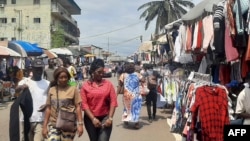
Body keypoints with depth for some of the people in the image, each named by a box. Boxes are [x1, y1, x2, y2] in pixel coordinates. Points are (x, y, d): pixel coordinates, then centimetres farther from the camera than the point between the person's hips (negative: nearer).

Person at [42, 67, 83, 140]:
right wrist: (45, 125, 8)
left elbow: (78, 107, -2)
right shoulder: (52, 90, 6)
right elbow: (48, 108, 9)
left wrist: (80, 124, -8)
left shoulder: (73, 89, -2)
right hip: (53, 125, 2)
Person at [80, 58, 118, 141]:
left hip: (105, 118, -1)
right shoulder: (85, 85, -2)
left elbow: (113, 102, -4)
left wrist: (110, 118, -12)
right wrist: (93, 118, -13)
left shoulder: (108, 84, 0)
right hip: (90, 118, 1)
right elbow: (84, 104, -6)